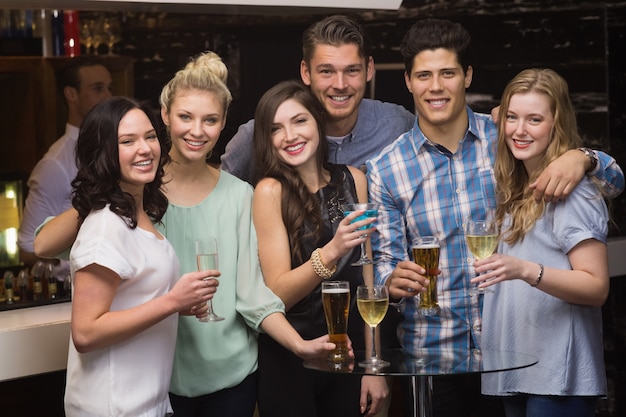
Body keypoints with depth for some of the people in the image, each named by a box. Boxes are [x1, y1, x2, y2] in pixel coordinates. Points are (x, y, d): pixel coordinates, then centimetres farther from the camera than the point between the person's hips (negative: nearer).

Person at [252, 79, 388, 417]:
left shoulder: (353, 180, -2)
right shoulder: (270, 191, -12)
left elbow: (368, 274, 1)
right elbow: (278, 293, -15)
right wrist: (332, 252, -31)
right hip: (287, 359, -3)